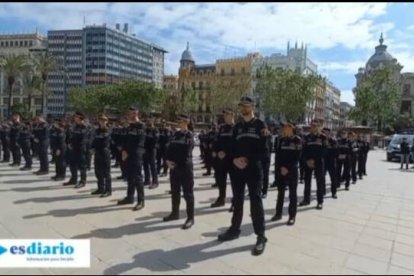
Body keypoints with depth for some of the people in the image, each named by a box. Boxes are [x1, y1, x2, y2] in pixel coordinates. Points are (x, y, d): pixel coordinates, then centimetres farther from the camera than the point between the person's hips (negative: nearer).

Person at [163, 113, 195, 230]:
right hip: (174, 167, 7)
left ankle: (190, 218, 5)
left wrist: (175, 163, -10)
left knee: (188, 193, -2)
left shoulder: (189, 136, -7)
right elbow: (170, 148, 8)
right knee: (175, 191, 15)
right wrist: (168, 160, -7)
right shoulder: (176, 135, 13)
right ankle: (175, 213, 30)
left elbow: (185, 153, -14)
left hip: (185, 167, -7)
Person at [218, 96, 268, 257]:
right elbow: (233, 147, 11)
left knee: (255, 200, -5)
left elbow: (263, 149, -7)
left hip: (254, 168, -5)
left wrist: (248, 159, -17)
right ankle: (234, 229, 28)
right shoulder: (237, 127, 15)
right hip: (238, 168, 5)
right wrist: (235, 159, -8)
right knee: (237, 199, 13)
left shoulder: (260, 125, 0)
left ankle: (261, 237, 5)